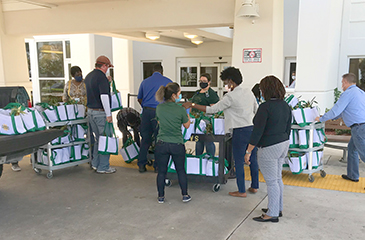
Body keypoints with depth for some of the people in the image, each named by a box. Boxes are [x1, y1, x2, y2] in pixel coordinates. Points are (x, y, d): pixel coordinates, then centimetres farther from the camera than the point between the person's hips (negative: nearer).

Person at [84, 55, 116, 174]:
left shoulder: (88, 76, 13)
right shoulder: (101, 76, -16)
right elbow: (104, 96, -24)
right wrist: (108, 114, -21)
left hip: (90, 111, 9)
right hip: (100, 112, -9)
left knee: (98, 138, 19)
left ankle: (95, 163, 27)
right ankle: (103, 167, 6)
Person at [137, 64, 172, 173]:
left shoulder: (145, 82, 14)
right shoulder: (167, 82, 3)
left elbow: (139, 99, 21)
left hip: (147, 111, 3)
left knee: (145, 139, 10)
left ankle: (141, 165, 14)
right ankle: (157, 166, 10)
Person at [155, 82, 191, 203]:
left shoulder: (159, 108, -1)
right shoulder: (180, 109, -10)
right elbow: (187, 125, 5)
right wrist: (188, 114, 20)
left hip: (161, 144, 2)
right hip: (177, 145, -1)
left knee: (161, 171, 11)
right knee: (181, 170, 15)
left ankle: (161, 196, 20)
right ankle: (185, 195, 22)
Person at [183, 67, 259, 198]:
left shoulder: (231, 96, -15)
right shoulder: (249, 92, 7)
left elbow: (212, 109, -14)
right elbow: (256, 110, 15)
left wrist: (192, 105, -8)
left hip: (240, 132, -8)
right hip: (253, 129, 8)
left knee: (239, 162, 4)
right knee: (252, 159, 17)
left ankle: (241, 191, 13)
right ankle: (254, 187, 29)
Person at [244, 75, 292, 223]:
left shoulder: (265, 107, -19)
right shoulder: (285, 106, 6)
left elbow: (257, 132, -21)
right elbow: (288, 129, 14)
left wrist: (248, 152, -17)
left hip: (269, 148, -9)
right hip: (283, 144, 9)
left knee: (271, 181, 1)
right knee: (277, 178, 19)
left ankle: (272, 214, 12)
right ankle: (278, 208, 32)